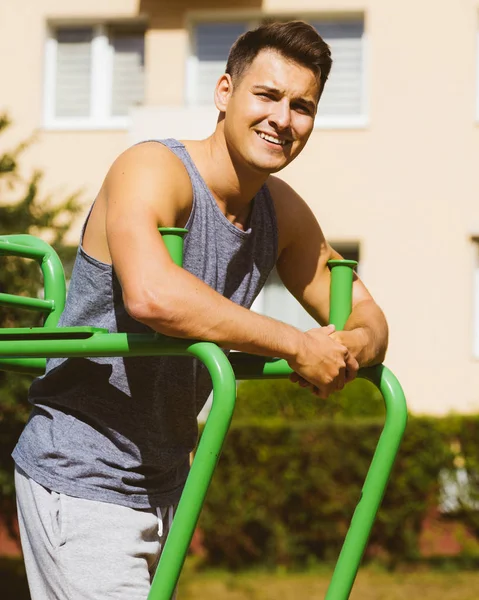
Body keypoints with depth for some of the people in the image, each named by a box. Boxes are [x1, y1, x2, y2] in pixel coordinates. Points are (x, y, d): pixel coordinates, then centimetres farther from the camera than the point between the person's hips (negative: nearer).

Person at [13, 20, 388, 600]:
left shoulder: (284, 215, 6)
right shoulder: (151, 171, -19)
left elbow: (365, 312, 15)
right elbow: (150, 294, -39)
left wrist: (353, 345, -12)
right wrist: (296, 346, -32)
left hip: (164, 484, 8)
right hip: (80, 483, -8)